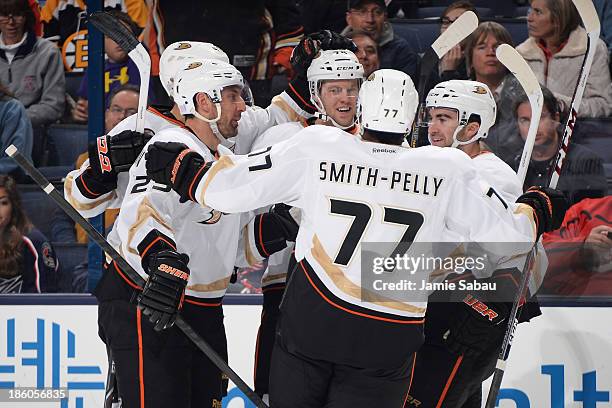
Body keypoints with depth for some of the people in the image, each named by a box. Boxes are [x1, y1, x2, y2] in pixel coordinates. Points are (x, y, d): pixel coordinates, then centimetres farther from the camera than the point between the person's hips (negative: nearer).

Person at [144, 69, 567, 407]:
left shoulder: (316, 148, -8)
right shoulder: (448, 170, -6)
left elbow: (228, 188, -7)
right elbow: (503, 237, 2)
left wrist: (180, 164, 11)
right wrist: (536, 208, 23)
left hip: (310, 321, 0)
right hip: (386, 343, 0)